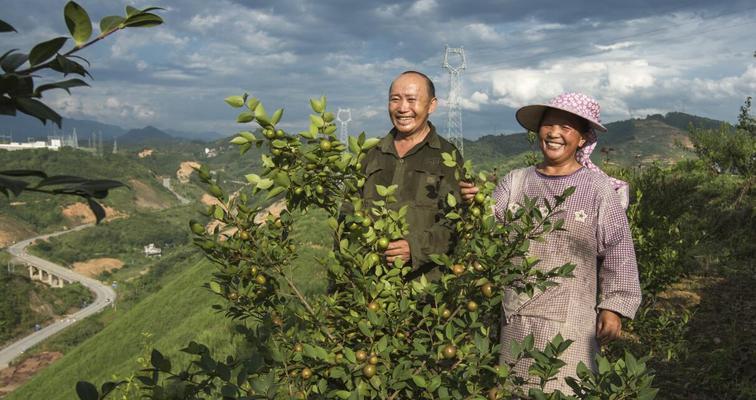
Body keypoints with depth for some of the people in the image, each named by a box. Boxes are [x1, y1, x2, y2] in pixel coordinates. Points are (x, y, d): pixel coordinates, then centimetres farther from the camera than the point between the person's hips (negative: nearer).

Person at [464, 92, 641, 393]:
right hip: (516, 318, 3)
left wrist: (614, 306, -6)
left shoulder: (600, 190, -2)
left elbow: (618, 253, -2)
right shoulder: (515, 182, 6)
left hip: (570, 322, -3)